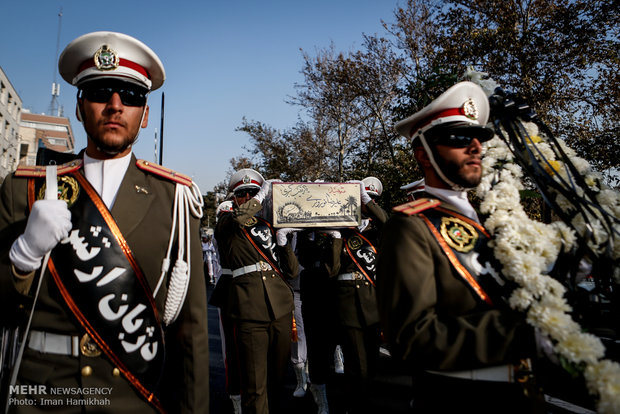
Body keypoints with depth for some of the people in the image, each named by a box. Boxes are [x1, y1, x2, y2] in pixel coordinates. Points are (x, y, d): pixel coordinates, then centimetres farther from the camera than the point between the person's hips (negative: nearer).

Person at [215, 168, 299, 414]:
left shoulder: (268, 226, 19)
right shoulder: (226, 226, 8)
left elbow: (293, 272, 14)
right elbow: (239, 218, -21)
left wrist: (282, 241, -1)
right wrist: (262, 195, -7)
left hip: (281, 309, 5)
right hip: (250, 312, -4)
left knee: (277, 377, 15)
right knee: (254, 385, -2)